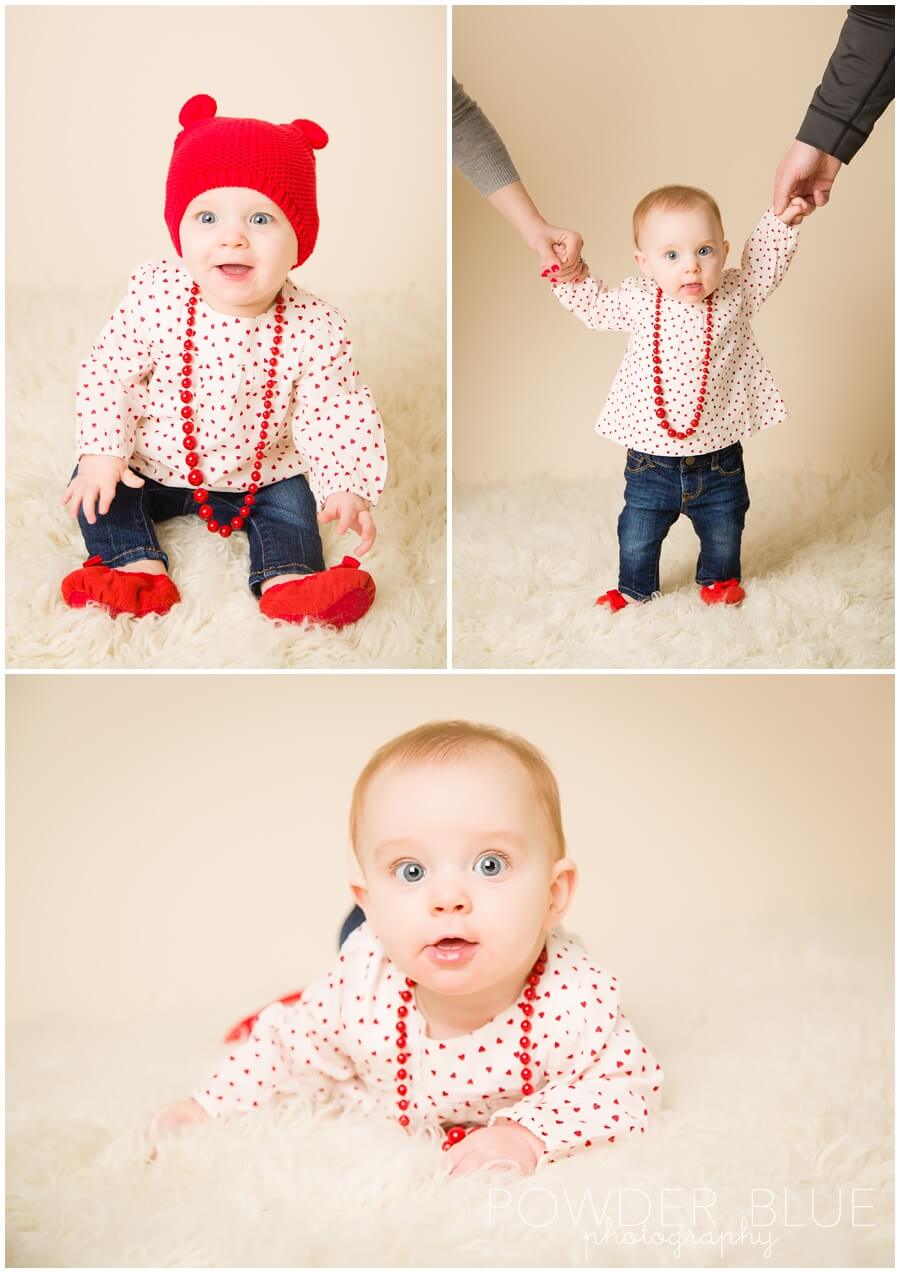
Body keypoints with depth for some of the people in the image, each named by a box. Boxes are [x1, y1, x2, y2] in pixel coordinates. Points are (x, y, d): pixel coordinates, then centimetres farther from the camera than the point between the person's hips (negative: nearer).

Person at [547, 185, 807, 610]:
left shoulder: (735, 295, -8)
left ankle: (719, 578, 47)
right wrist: (569, 276, 1)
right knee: (637, 538, 11)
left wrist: (782, 222, 1)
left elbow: (763, 263, 12)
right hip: (651, 458, 0)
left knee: (724, 534, 19)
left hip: (719, 459, 1)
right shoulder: (637, 300, -8)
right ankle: (635, 588, 37)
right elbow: (596, 308, 13)